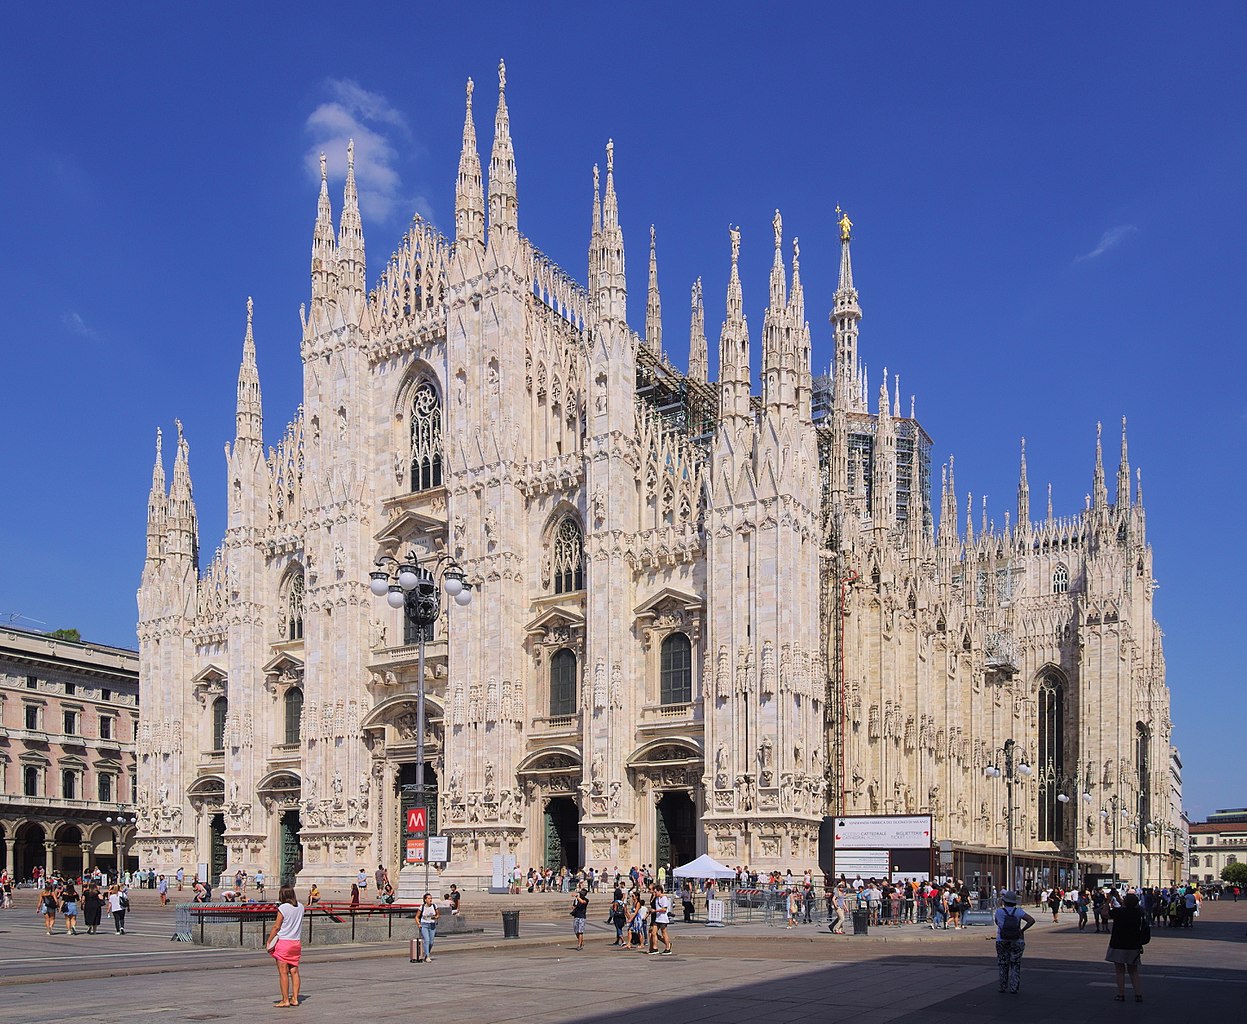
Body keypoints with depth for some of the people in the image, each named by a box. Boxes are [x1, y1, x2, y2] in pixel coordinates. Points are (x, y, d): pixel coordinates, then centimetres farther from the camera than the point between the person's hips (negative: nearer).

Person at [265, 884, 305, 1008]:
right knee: (294, 971, 10)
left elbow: (276, 927, -9)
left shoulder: (283, 908, -12)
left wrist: (268, 942, -2)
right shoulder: (300, 907, 5)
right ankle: (295, 998, 10)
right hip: (296, 942, 6)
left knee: (283, 972, 0)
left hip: (283, 942, -6)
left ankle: (285, 1000, 1)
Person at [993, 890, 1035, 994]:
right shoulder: (1018, 911, -9)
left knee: (1003, 964, 16)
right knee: (1015, 965, 13)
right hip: (1017, 942, 0)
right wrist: (1022, 930, -9)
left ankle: (1003, 987, 20)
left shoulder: (999, 911, -10)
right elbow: (1032, 920, -18)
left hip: (1002, 942, 0)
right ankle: (1014, 988, 7)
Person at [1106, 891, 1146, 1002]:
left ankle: (1121, 994, 6)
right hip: (1133, 947, 4)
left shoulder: (1118, 912, -16)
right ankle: (1138, 994, 7)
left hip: (1118, 946, -4)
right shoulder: (1139, 914, -5)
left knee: (1120, 970, 6)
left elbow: (1105, 913, -1)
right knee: (1133, 971, 14)